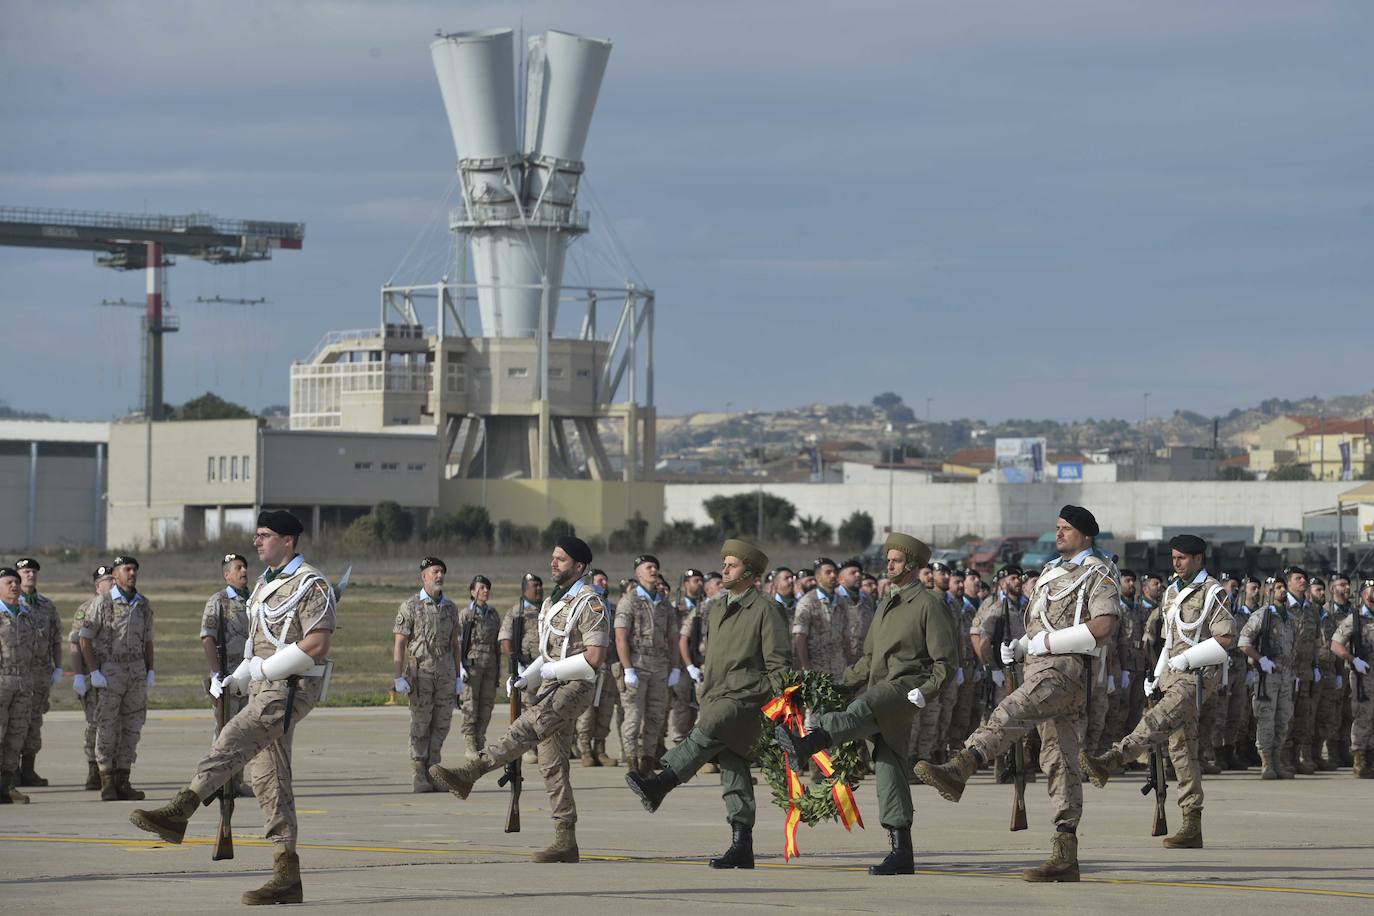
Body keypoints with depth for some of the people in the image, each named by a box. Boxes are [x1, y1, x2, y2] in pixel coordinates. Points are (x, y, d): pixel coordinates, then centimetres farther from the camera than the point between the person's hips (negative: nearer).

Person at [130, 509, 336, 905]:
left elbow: (317, 645, -19)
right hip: (265, 690, 10)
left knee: (235, 739, -29)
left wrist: (261, 670, -17)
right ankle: (287, 877, 6)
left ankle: (180, 811, -42)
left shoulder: (309, 584, -9)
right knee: (268, 778, 6)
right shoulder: (266, 584, 20)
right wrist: (235, 679, 10)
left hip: (291, 689, -10)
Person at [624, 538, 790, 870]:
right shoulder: (718, 612, 22)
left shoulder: (766, 611, -2)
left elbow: (778, 664, -6)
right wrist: (703, 703, 22)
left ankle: (660, 784, -43)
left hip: (749, 696, -8)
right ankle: (742, 847, 2)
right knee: (733, 771, 4)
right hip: (718, 698, 8)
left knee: (707, 733, -30)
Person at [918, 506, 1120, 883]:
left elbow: (1103, 627, -16)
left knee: (1011, 714, -32)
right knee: (1060, 760, 4)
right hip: (1041, 668, 9)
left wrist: (1044, 643, -14)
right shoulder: (1050, 574, 26)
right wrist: (1017, 648, 9)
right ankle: (1065, 855, 1)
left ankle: (961, 767, -56)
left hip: (1067, 668, -9)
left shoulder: (1098, 575, -1)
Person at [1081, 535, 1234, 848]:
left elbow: (1226, 637, -12)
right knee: (1182, 749, 3)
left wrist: (1187, 658, -15)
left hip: (1198, 675, -9)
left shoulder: (1212, 593, -4)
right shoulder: (1172, 593, 21)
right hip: (1174, 675, 9)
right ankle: (1191, 828, 3)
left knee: (1160, 720, -29)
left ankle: (1108, 763, -52)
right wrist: (1156, 676, 15)